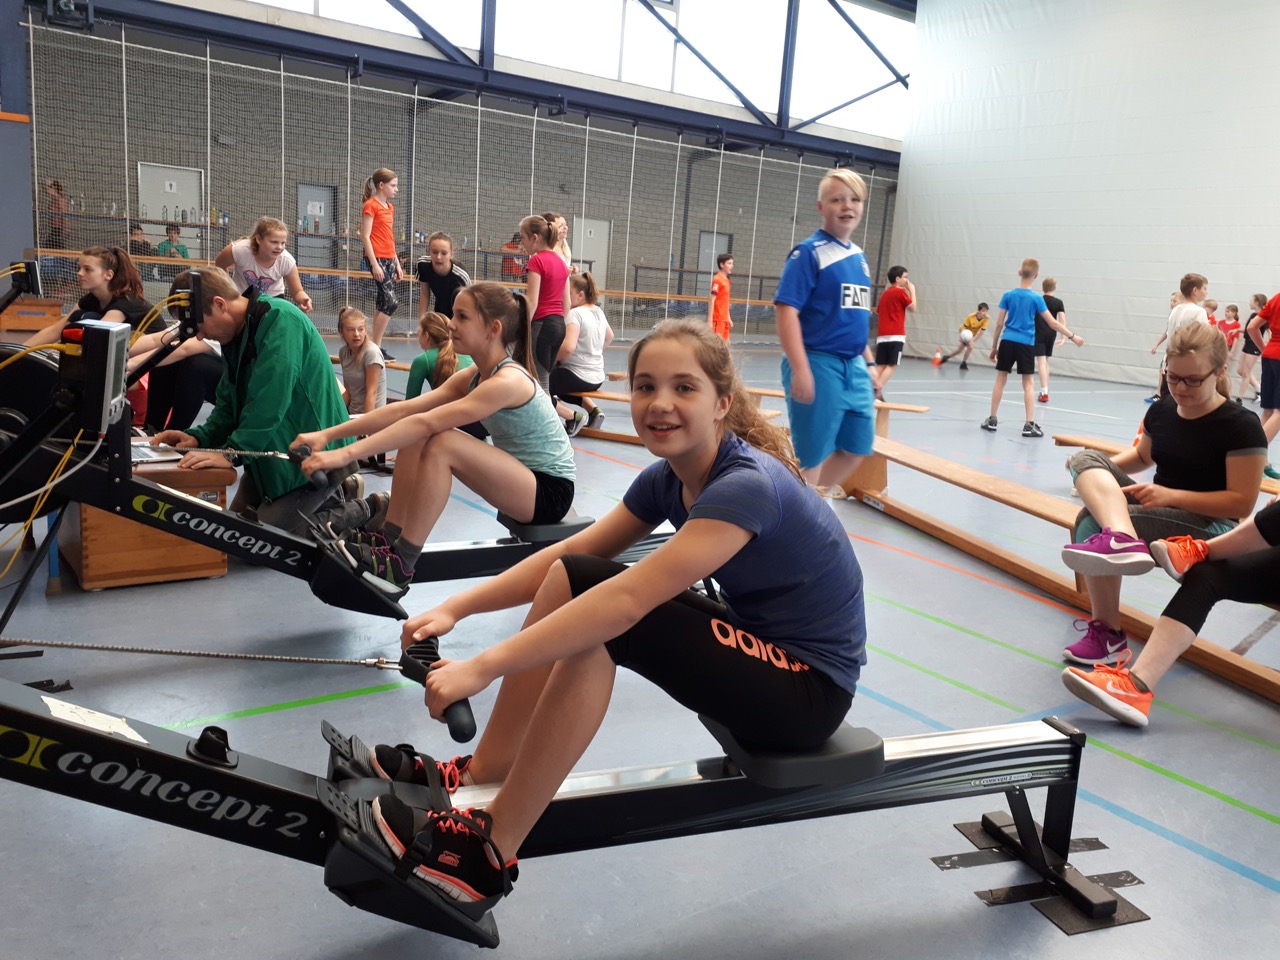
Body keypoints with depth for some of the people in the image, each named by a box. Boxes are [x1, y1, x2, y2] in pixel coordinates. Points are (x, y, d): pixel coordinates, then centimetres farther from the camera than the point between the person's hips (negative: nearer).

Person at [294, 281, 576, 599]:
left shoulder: (508, 382, -24)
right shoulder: (472, 377, 3)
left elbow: (426, 422, -32)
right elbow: (404, 409, -4)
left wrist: (347, 454, -34)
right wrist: (328, 434, -12)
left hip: (550, 490, -9)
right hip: (521, 478, 9)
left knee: (442, 445, -28)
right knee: (415, 438, -4)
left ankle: (399, 566, -19)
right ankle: (389, 536, 0)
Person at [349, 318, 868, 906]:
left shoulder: (749, 487, -27)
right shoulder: (668, 478, -1)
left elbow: (627, 600, -36)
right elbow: (567, 554, -1)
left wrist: (483, 667, -37)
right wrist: (455, 609, -12)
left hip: (809, 687, -8)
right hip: (755, 642, 8)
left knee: (602, 624, -27)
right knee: (570, 578, -4)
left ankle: (489, 855, -16)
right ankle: (481, 773, 0)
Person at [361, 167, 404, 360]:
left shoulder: (390, 207, 17)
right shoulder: (371, 205, -7)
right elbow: (365, 237, -12)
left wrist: (397, 264, 17)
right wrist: (375, 264, -18)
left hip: (389, 259, 8)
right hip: (377, 258, -8)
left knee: (383, 304, 6)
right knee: (392, 302, -14)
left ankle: (375, 345, 10)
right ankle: (375, 346, -9)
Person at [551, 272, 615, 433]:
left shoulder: (575, 313, -16)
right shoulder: (599, 312, 8)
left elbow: (568, 348, -28)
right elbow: (609, 337, 26)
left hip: (577, 376, -8)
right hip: (597, 378, 8)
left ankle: (571, 415, -2)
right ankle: (593, 409, 15)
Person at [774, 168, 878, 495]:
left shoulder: (859, 256, 13)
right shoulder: (809, 252, -11)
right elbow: (786, 310, -18)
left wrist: (869, 361, 19)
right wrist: (800, 370, -25)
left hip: (854, 367, 8)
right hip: (818, 364, -8)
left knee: (856, 447, 16)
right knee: (811, 455, 0)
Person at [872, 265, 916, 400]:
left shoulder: (884, 294, 18)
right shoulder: (900, 292, -4)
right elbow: (912, 308, 2)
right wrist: (912, 290, 9)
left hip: (882, 335, 7)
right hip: (895, 335, -7)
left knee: (881, 365, 6)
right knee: (892, 365, -6)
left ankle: (873, 390, -3)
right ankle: (877, 391, -19)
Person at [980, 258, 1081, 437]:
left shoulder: (1008, 295, 0)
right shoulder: (1036, 298, -5)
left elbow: (999, 323, 2)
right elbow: (1053, 323, -5)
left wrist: (994, 346, 11)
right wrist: (1072, 337, 4)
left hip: (1007, 342, 2)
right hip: (1026, 345, -2)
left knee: (1000, 379, 9)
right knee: (1028, 383, 3)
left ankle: (992, 420, 12)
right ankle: (1029, 424, 0)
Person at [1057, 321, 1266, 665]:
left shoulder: (1241, 426, -13)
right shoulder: (1161, 411, 7)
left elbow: (1242, 503, -15)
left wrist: (1172, 495, -26)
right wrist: (1100, 470, 2)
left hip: (1208, 525, -7)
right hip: (1157, 504, 7)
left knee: (1091, 523, -30)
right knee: (1085, 459, -18)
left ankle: (1107, 632, -22)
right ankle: (1122, 540, -41)